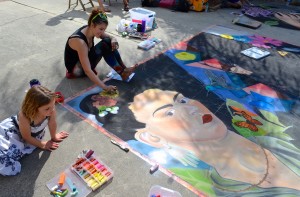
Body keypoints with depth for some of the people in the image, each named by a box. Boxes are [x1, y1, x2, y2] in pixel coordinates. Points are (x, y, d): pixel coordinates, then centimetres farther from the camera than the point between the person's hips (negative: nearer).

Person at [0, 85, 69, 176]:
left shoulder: (50, 109, -34)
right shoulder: (24, 117, -40)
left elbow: (52, 123, -12)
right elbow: (27, 137, -21)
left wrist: (53, 137, 4)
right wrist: (42, 144, -7)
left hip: (35, 133, 5)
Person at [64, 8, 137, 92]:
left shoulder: (90, 29, -12)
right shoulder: (80, 41, -35)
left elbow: (110, 37, 4)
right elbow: (87, 71, -40)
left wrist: (113, 40, -22)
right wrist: (105, 87, -44)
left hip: (85, 59, 8)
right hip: (76, 68, -8)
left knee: (108, 42, -12)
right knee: (103, 46, -29)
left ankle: (123, 69, -12)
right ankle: (122, 73, -23)